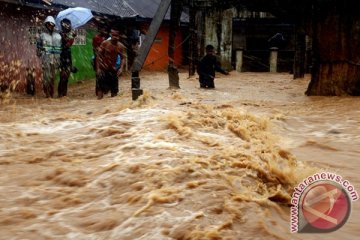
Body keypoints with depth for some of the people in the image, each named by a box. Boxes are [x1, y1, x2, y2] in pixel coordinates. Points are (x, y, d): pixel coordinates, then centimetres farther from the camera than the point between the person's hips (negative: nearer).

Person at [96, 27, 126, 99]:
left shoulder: (120, 46, -5)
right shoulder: (105, 43, -13)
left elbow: (122, 58, 2)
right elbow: (99, 56, -8)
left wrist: (121, 68, -13)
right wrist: (98, 68, -13)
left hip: (113, 69, 3)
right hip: (103, 69, -3)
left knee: (114, 90, 7)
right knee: (101, 87, -9)